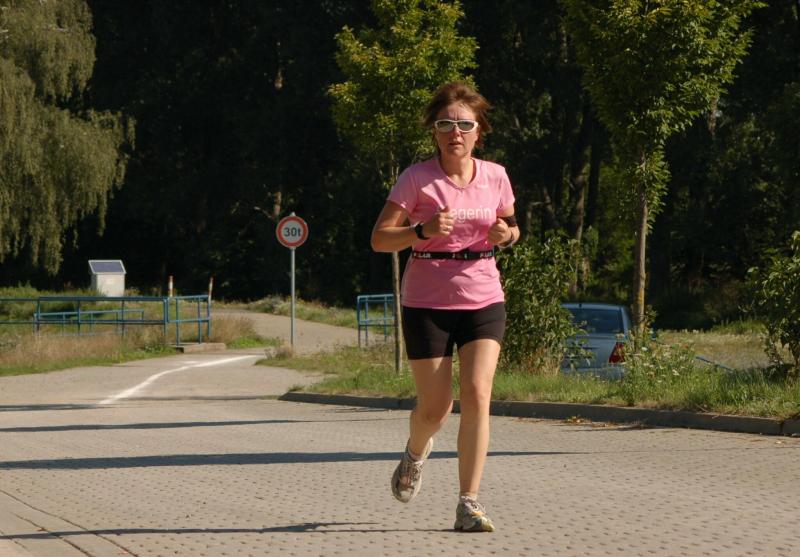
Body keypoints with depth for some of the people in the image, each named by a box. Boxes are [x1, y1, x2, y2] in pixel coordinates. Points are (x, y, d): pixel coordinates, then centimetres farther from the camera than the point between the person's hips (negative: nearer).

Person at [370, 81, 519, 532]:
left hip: (484, 298, 2)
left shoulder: (495, 177, 3)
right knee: (435, 409, 1)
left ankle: (469, 504, -11)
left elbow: (510, 226, 20)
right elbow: (380, 238, -8)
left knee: (477, 394, -15)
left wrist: (507, 234, -5)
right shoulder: (417, 178, -7)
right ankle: (416, 452, 39)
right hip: (428, 303, -2)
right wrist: (423, 231, -25)